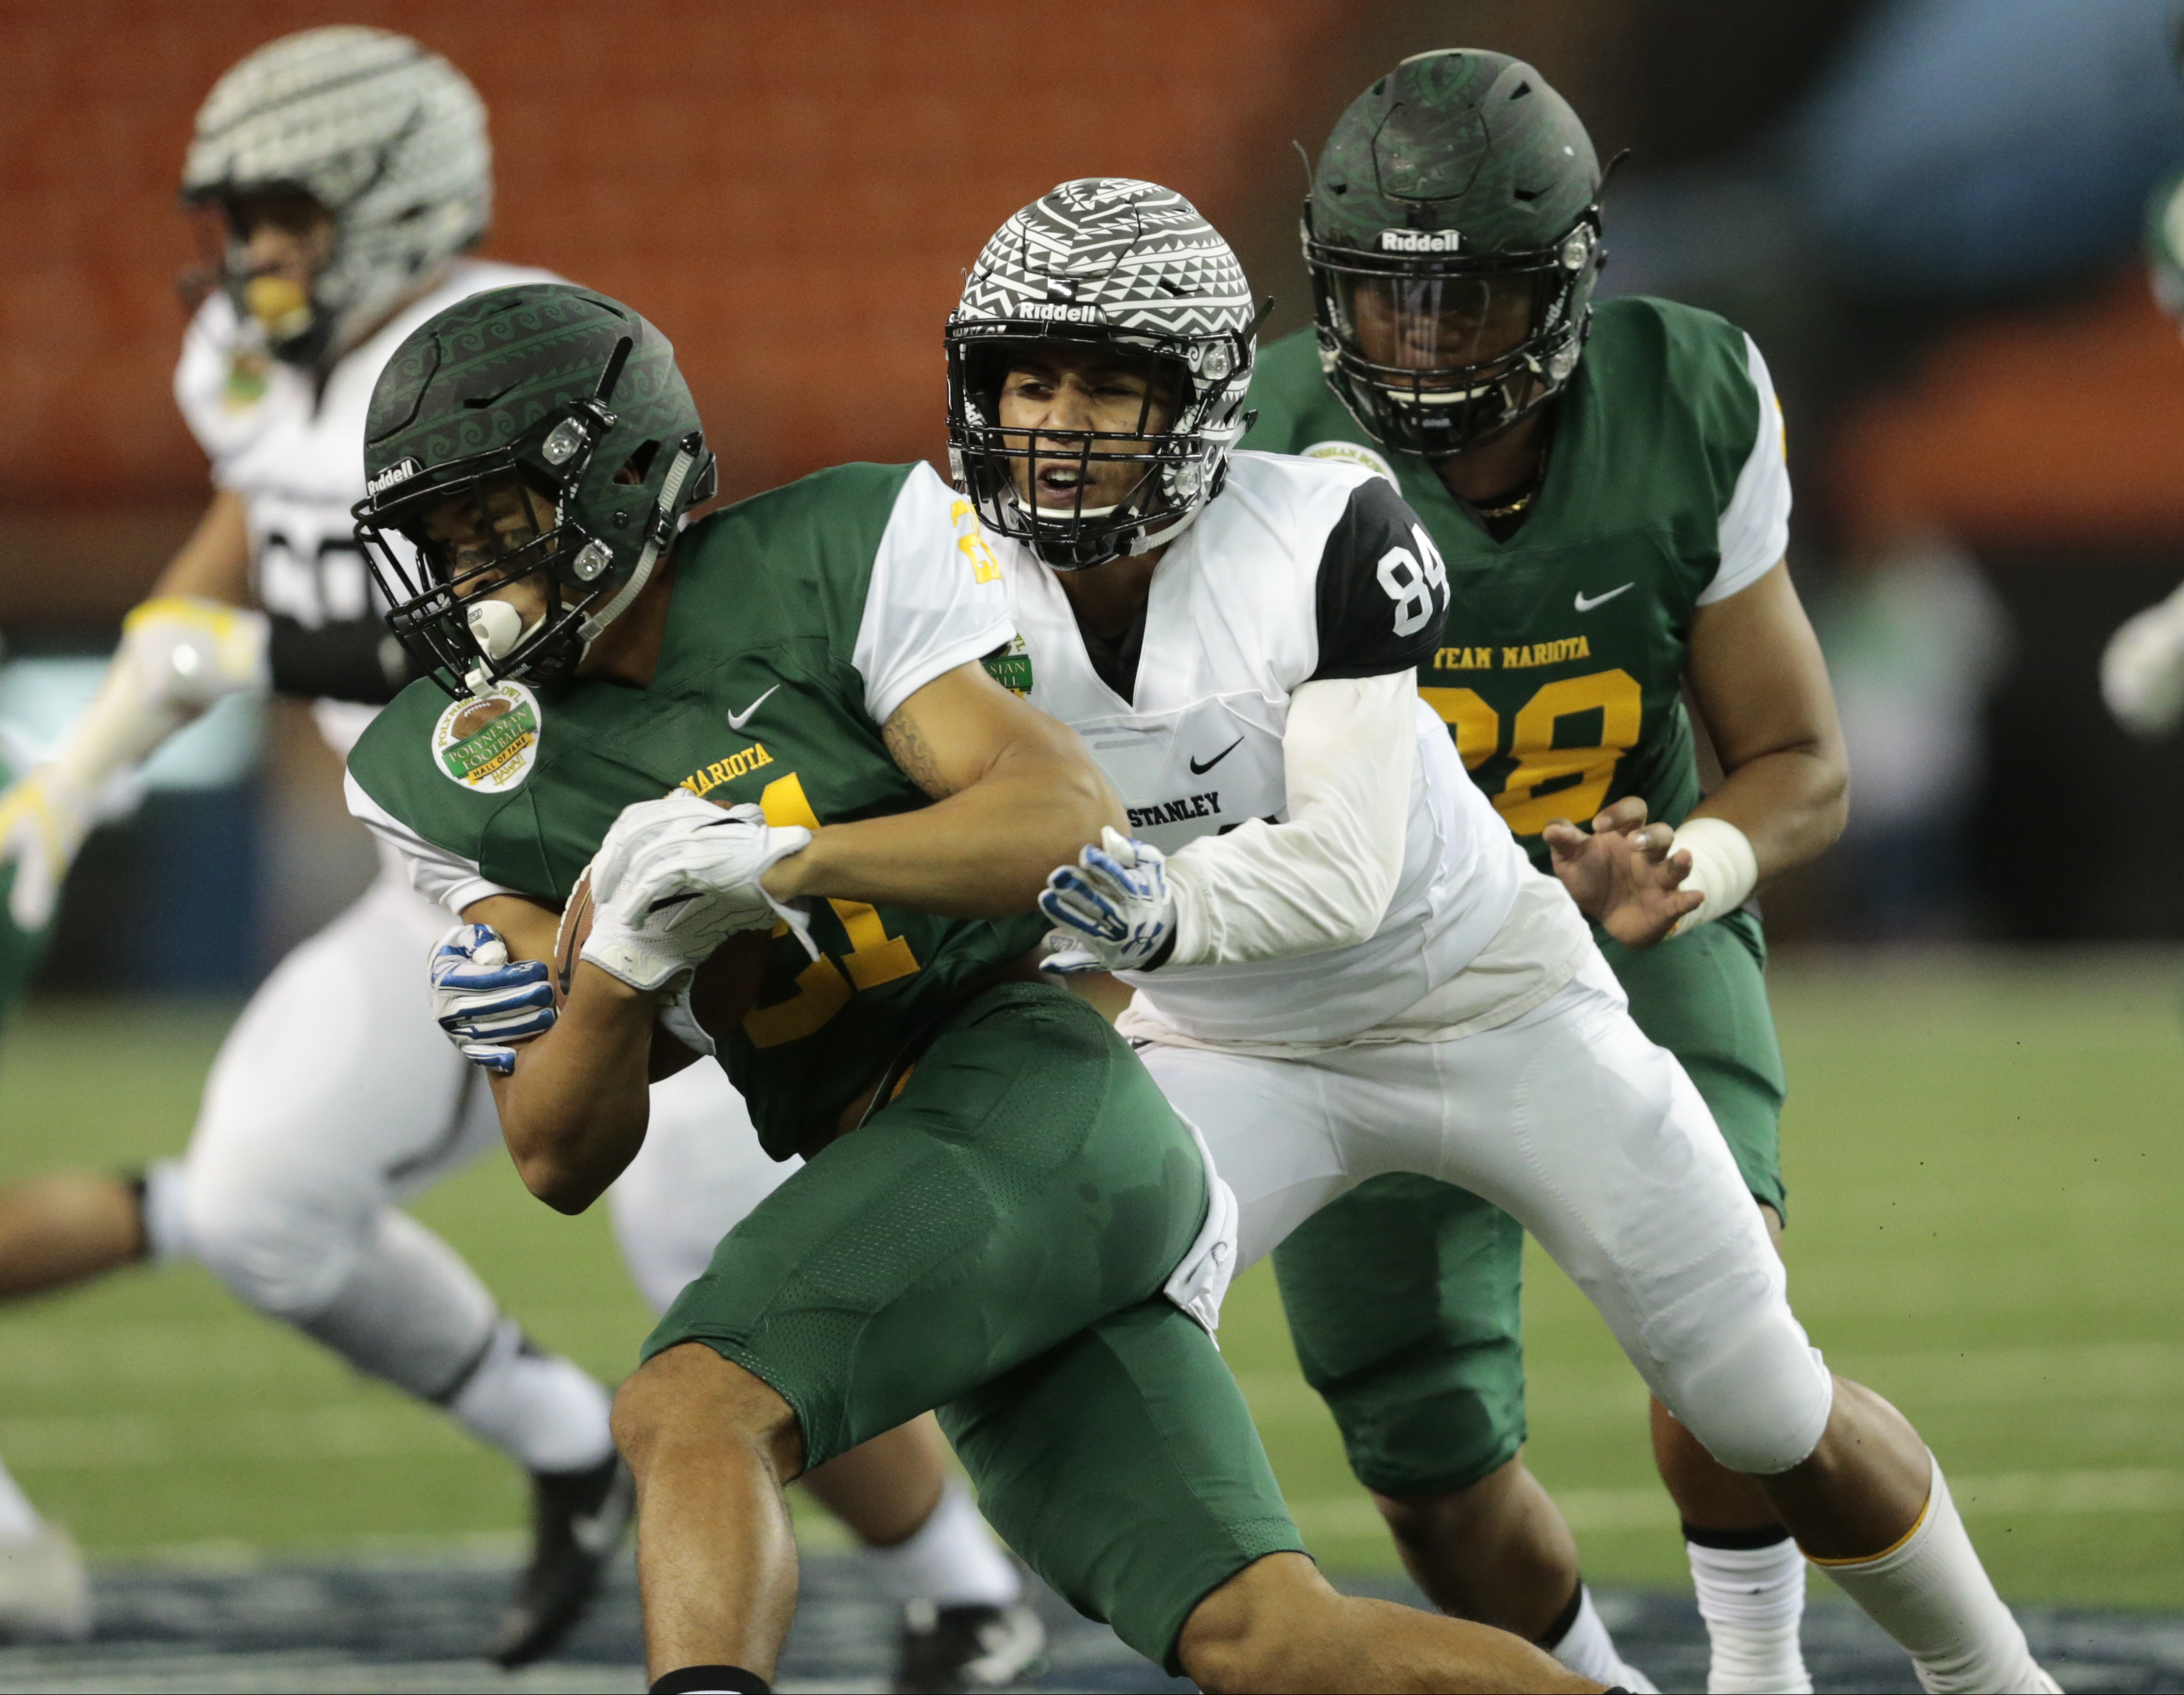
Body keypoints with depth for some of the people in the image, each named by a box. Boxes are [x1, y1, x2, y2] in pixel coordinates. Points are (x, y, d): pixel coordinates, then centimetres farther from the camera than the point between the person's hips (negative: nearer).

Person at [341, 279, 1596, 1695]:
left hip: (1031, 1093, -6)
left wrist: (776, 858, -25)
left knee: (690, 1413, -28)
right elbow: (569, 1164, 8)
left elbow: (1076, 823, -13)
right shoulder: (456, 781, 10)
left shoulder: (841, 557, -3)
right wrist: (611, 976, -12)